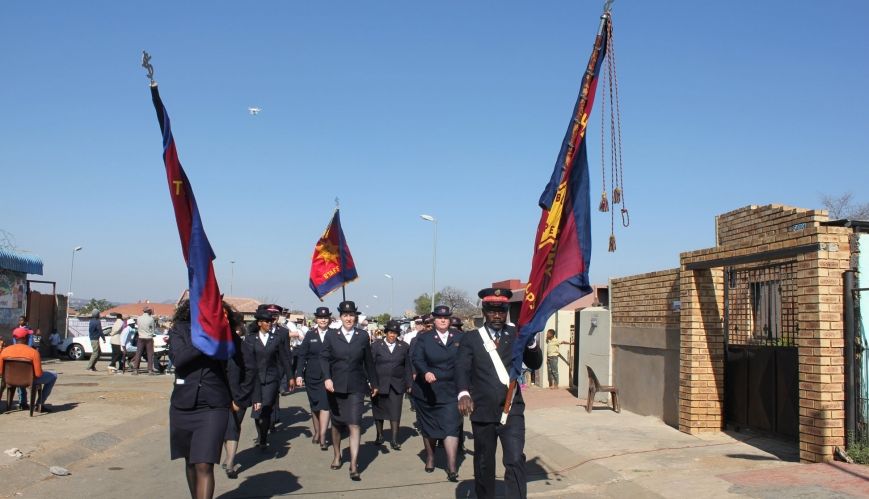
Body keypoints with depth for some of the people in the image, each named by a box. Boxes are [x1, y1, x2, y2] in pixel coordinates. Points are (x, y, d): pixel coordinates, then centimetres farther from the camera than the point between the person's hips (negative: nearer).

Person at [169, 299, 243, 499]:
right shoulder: (180, 330, -2)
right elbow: (178, 359, -17)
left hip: (213, 407, -2)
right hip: (183, 406, 2)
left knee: (204, 465, -12)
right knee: (191, 461, 19)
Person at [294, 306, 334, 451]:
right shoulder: (310, 335, 4)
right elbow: (302, 355, 3)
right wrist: (299, 374, -6)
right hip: (312, 376, 2)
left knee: (325, 405, -9)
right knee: (314, 406, 12)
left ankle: (322, 436, -7)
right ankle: (316, 432, 27)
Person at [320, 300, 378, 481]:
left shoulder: (363, 336, 2)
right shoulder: (331, 335, 1)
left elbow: (368, 361, 8)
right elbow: (324, 358, -4)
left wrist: (374, 383, 13)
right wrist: (327, 378, -19)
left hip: (356, 387, -1)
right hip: (335, 386, 1)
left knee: (354, 425, -9)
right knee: (336, 423, 16)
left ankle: (353, 466, -7)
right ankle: (337, 456, 37)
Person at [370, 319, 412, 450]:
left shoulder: (404, 347, 6)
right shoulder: (376, 345, 2)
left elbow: (407, 367, 7)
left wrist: (409, 383, 3)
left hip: (397, 385, 0)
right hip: (379, 384, 0)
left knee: (395, 412, -4)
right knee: (379, 411, 10)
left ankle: (394, 440, -1)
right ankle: (379, 436, 26)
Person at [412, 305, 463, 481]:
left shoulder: (459, 338, 4)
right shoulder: (423, 339, -1)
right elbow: (417, 359, -14)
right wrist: (426, 372, -33)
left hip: (450, 391, 0)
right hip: (428, 390, 1)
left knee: (451, 426, -10)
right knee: (428, 426, 15)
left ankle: (452, 468, -10)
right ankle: (430, 458, 36)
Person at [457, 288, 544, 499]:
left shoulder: (516, 335, 5)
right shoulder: (471, 338, 1)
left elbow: (535, 364, -2)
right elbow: (462, 368, -12)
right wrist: (463, 393, -32)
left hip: (512, 410, 0)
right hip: (483, 411, 0)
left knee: (515, 460, -12)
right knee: (484, 463, 14)